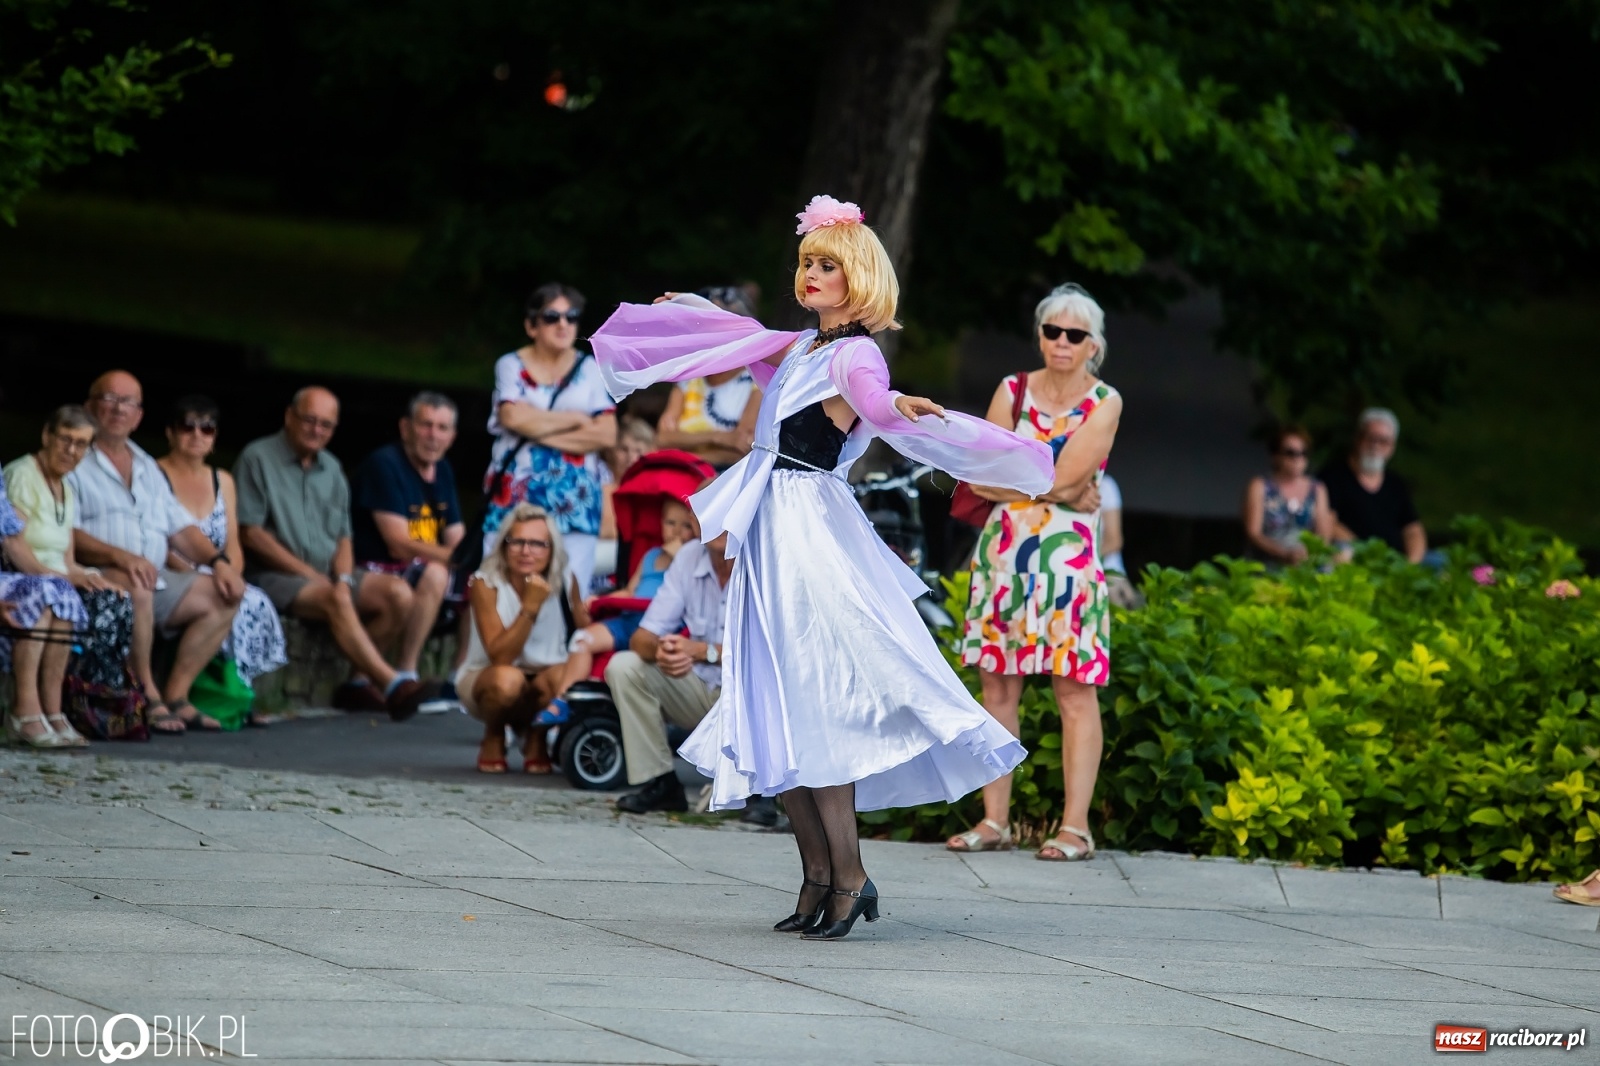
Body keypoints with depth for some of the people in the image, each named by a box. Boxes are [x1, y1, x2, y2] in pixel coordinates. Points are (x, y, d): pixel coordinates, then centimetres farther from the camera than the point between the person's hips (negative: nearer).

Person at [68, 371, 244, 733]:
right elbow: (66, 536, -13)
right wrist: (120, 557, -27)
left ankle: (176, 695, -10)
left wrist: (219, 561, 2)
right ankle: (148, 697, -28)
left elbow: (181, 527, 20)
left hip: (157, 579, 8)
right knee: (136, 587, -38)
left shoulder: (147, 468, 24)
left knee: (222, 596, -7)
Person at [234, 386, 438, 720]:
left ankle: (359, 680, -10)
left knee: (398, 593, -14)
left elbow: (343, 538, 17)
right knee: (336, 600, -34)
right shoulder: (259, 458, -2)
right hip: (275, 577, -7)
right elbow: (250, 533, -10)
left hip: (327, 574, 7)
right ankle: (393, 686, -40)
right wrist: (309, 573, -13)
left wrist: (343, 577, -7)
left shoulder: (331, 469, 18)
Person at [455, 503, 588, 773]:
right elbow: (500, 656, -26)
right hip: (486, 679, -2)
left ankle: (536, 739, -2)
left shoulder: (566, 582, -7)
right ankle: (493, 739, -3)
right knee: (507, 680, -38)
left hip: (541, 688, 2)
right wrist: (530, 607, -34)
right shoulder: (486, 584, -18)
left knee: (560, 678, -33)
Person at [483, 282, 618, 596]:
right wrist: (576, 420, -2)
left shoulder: (590, 370, 12)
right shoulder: (512, 366, 8)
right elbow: (513, 417, -10)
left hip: (574, 501, 1)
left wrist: (542, 432, -6)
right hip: (517, 495, -1)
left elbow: (607, 434, 0)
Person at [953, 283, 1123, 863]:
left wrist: (1008, 474, -1)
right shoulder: (1014, 390, 9)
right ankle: (995, 820, 7)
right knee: (998, 685, 3)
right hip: (1003, 551, 3)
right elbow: (980, 477, -1)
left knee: (1075, 690, -6)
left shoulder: (1104, 403, 1)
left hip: (1067, 556, -3)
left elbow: (1066, 476, -12)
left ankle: (1075, 826, -6)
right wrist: (1056, 488, -7)